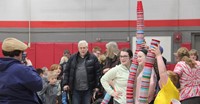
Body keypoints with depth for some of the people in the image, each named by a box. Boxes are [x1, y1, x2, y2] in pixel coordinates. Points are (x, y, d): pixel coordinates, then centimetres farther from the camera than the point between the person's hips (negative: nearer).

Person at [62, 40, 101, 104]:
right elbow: (67, 71, 8)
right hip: (75, 89, 1)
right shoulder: (72, 58, 6)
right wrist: (65, 83, -1)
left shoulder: (93, 58, 1)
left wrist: (96, 86, -3)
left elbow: (97, 72, 0)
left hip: (87, 89, -1)